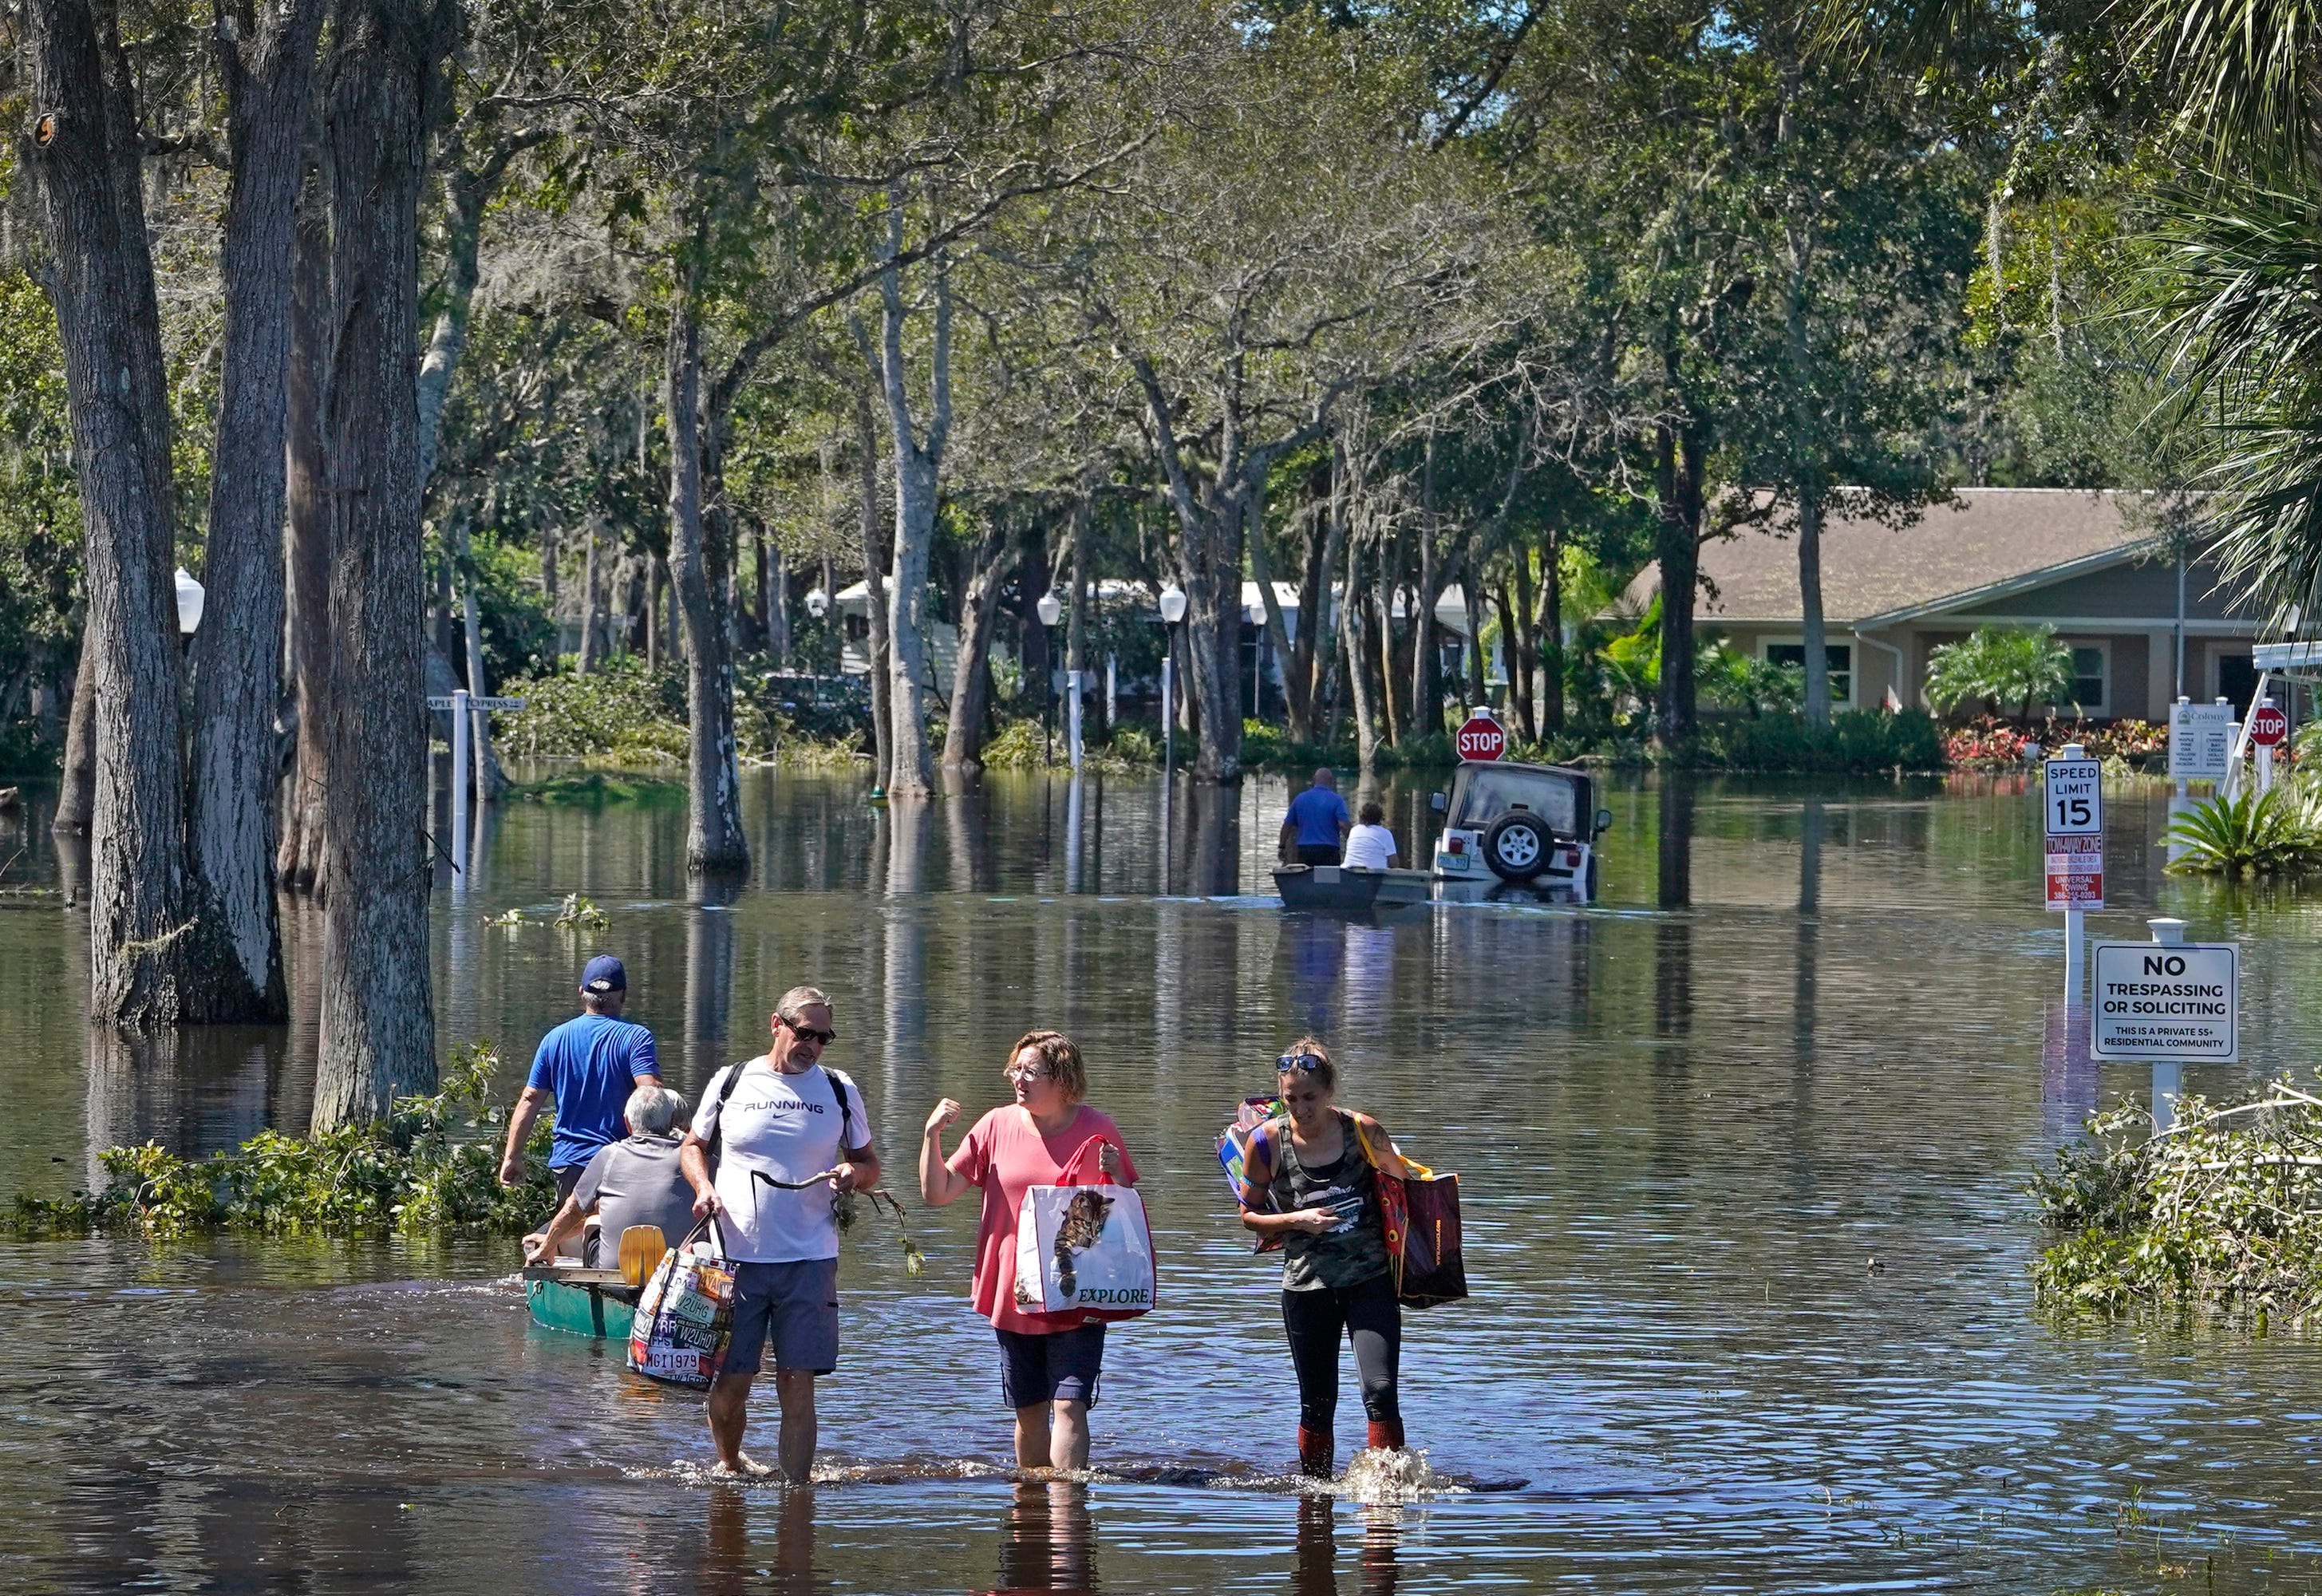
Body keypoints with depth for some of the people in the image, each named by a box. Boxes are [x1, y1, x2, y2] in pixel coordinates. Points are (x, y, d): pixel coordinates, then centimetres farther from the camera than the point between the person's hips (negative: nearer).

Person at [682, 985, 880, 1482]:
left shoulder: (839, 1091, 9)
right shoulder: (731, 1083, 6)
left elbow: (870, 1165, 16)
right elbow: (693, 1147, 17)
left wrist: (853, 1173, -7)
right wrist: (704, 1187, -3)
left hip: (809, 1259, 0)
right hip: (737, 1255, 0)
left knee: (797, 1384, -3)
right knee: (730, 1380, 2)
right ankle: (729, 1465, 28)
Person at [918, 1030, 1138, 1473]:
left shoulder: (1096, 1130, -3)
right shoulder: (998, 1126, 2)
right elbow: (937, 1193, 2)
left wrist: (1114, 1175, -17)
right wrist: (931, 1134, -10)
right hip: (1013, 1298, 3)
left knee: (1069, 1407, -14)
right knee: (1029, 1412, 13)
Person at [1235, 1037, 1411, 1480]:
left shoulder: (1362, 1131, -7)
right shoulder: (1268, 1141, -7)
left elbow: (1403, 1182, 12)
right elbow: (1249, 1215, 3)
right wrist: (1298, 1220, -14)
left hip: (1371, 1279, -1)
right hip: (1307, 1287, 1)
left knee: (1380, 1392, -15)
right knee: (1317, 1405, 9)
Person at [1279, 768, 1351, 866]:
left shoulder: (1300, 799, 7)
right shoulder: (1337, 800, -4)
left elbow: (1287, 825, 11)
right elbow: (1344, 825, -13)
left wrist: (1282, 847, 20)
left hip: (1304, 850, 3)